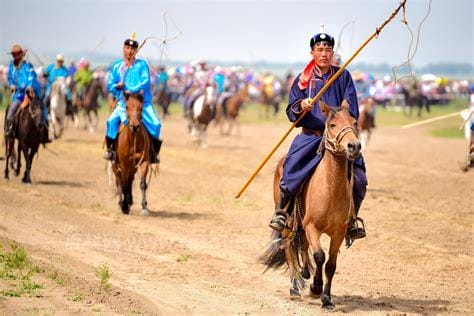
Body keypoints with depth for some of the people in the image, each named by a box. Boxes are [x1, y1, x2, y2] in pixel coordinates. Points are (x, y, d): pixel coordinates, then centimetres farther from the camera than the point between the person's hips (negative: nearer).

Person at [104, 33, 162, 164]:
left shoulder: (142, 65, 3)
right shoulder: (117, 66, 12)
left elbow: (145, 81, -11)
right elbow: (110, 85, 12)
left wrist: (132, 90, -23)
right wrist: (117, 86, -11)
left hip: (143, 102, -2)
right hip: (123, 103, 2)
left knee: (155, 123, -21)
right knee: (112, 121, -24)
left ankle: (154, 151, -2)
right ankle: (111, 149, -7)